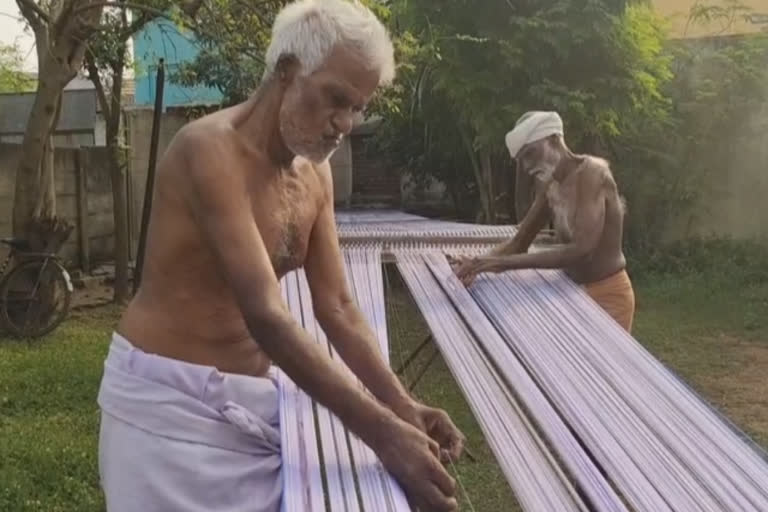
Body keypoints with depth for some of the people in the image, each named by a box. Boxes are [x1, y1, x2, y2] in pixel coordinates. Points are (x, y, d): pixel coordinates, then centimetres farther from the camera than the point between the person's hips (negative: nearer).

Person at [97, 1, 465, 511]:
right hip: (169, 394, -7)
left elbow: (337, 306, 4)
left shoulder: (315, 174, 4)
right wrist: (381, 431, -31)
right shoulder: (211, 149, -21)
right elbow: (265, 315, -29)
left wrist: (401, 404, -10)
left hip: (249, 394, 7)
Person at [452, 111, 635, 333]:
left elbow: (582, 250, -32)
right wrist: (481, 262, -13)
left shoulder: (591, 173, -22)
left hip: (607, 295, -8)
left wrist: (507, 263, -34)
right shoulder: (549, 185, 3)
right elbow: (519, 242, 7)